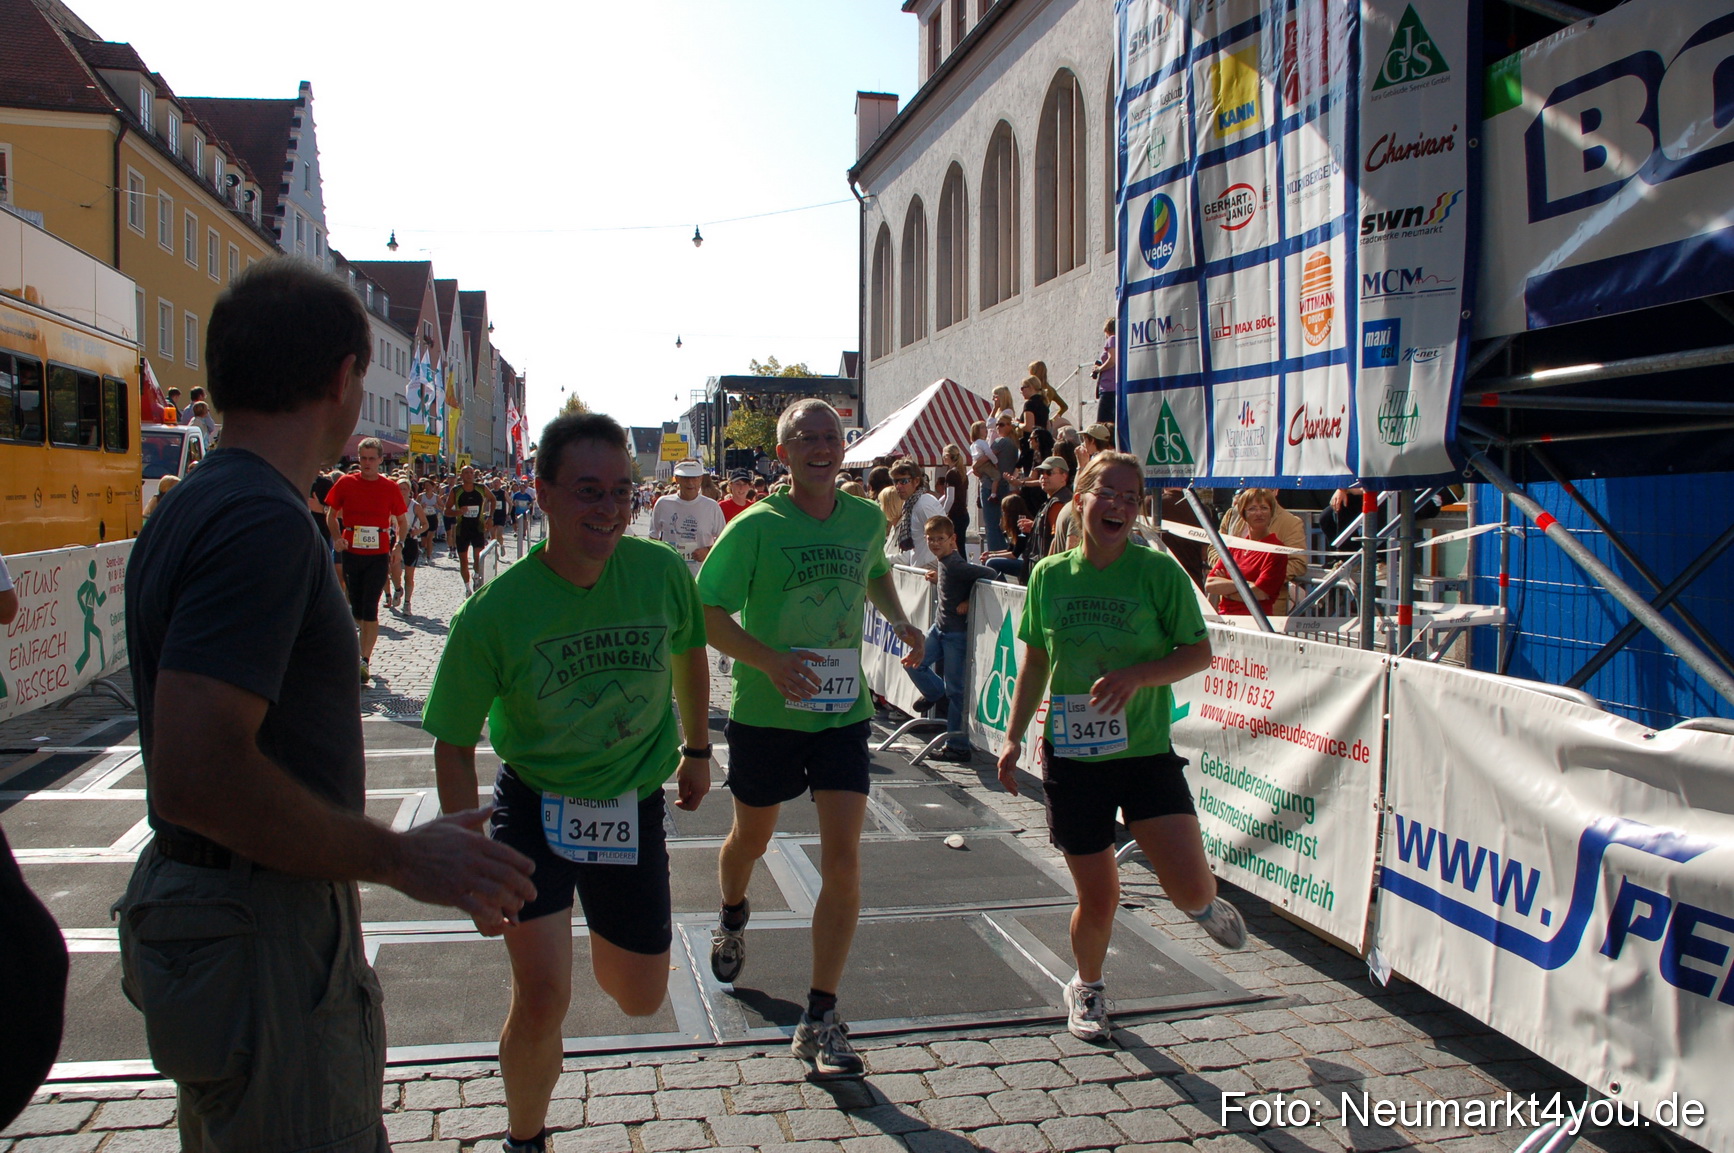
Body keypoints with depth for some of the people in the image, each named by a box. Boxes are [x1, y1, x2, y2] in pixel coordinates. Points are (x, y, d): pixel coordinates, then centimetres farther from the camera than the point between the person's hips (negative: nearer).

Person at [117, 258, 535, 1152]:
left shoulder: (187, 510, 10)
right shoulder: (263, 521, -22)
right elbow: (197, 772, -30)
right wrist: (398, 858, -22)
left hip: (191, 903, 10)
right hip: (262, 938, -10)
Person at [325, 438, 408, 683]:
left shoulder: (389, 486, 1)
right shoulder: (346, 483, 3)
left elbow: (402, 520, 10)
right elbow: (331, 515, 11)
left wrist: (399, 543, -6)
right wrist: (337, 538, -6)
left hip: (379, 555, -2)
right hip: (351, 553, 2)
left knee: (370, 607, -9)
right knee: (357, 607, 9)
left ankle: (364, 660, -9)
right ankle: (365, 648, 29)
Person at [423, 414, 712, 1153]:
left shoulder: (661, 573, -15)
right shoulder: (494, 613, -21)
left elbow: (690, 652, 7)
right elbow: (454, 746, -9)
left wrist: (698, 749, 16)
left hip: (633, 806, 3)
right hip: (532, 805, -2)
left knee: (641, 1001, 14)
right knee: (542, 998, -13)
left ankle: (602, 941, 52)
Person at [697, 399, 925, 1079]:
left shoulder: (867, 520, 1)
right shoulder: (756, 527, -12)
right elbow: (706, 612, -14)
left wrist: (899, 622, 6)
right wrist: (771, 661, -28)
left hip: (842, 713, 2)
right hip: (765, 713, -2)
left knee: (843, 860, -9)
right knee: (751, 840, 20)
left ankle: (820, 1021, 1)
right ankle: (732, 920, 56)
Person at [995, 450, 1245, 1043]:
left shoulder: (1158, 571, -6)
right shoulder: (1049, 575, 1)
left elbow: (1199, 651, -3)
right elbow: (1034, 664, 12)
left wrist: (1137, 675, -20)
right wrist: (1013, 737, 8)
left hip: (1146, 753, -1)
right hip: (1072, 758, 1)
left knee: (1191, 888, -10)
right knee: (1099, 899, 5)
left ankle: (1205, 907, 29)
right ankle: (1086, 987, 36)